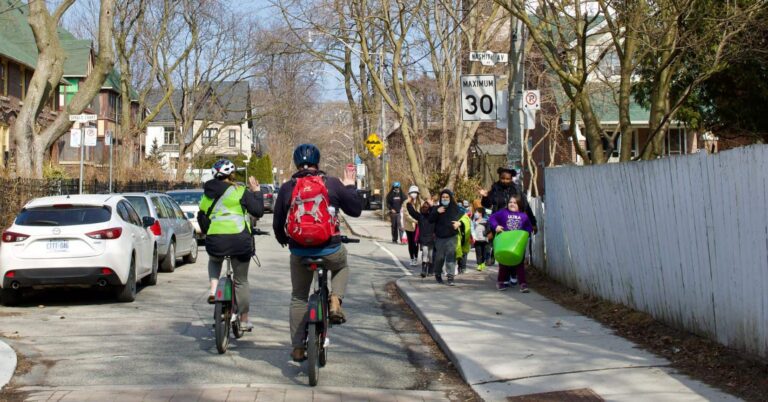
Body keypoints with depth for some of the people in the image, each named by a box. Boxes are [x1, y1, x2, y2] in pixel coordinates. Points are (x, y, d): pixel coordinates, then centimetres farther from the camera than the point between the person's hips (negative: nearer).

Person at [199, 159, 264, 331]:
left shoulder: (208, 192, 11)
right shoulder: (240, 191, -2)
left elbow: (201, 216, 14)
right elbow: (258, 211, -2)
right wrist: (256, 191, 8)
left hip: (215, 239, 2)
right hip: (240, 239, -2)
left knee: (214, 261, 38)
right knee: (241, 281, 13)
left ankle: (213, 289, 11)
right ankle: (245, 320, 19)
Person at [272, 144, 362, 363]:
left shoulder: (287, 188, 1)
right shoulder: (333, 184, -3)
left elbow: (277, 223, 6)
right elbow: (355, 210, 4)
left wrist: (283, 240, 27)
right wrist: (350, 187, 20)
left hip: (299, 252, 1)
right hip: (330, 249, -1)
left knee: (298, 297, 18)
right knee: (342, 267, 33)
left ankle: (298, 347, 19)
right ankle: (335, 302, 7)